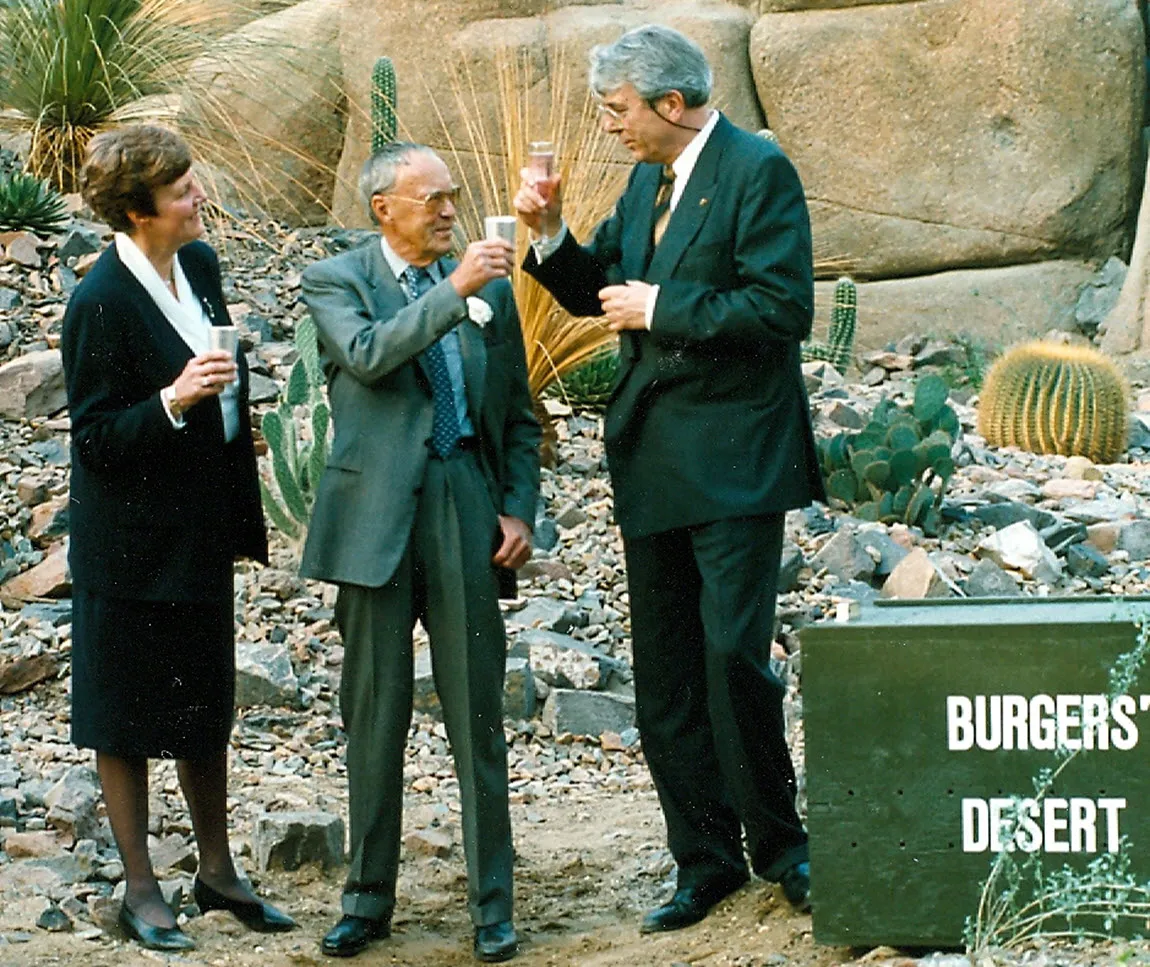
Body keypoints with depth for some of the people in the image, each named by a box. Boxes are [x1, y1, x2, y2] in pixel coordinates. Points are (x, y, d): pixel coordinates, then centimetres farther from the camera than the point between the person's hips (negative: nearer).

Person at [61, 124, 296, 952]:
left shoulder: (199, 264, 2)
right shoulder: (101, 302, -21)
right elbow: (96, 439, -18)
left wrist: (240, 513, 14)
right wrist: (175, 399, -33)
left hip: (202, 532, 7)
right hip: (134, 543, -7)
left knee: (207, 705, 17)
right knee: (129, 714, 7)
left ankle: (217, 870, 30)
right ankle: (141, 890, 17)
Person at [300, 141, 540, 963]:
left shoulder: (489, 285, 11)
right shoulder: (335, 282, 2)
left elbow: (519, 416, 14)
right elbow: (368, 355, -19)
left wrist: (519, 509, 3)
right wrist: (453, 292, -24)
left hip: (468, 515, 2)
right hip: (378, 517, -2)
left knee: (478, 717, 2)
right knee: (375, 717, 7)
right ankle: (369, 901, 18)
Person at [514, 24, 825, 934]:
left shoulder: (758, 172, -10)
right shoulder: (647, 183, 15)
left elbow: (783, 309, -18)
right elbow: (597, 291, 21)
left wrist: (662, 309, -15)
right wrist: (550, 231, 4)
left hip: (733, 461, -8)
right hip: (654, 464, 8)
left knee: (733, 655, -11)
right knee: (663, 673, 9)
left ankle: (776, 841, 9)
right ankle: (705, 861, 16)